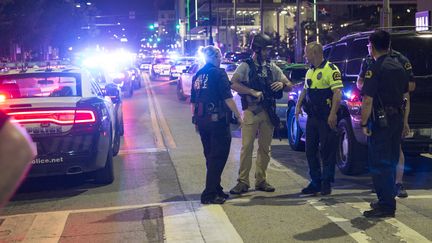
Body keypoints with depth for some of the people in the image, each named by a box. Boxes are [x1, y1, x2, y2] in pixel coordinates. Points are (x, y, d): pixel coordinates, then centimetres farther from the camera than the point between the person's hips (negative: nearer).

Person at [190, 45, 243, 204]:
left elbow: (193, 101, 18)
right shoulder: (218, 73, -10)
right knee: (218, 157, -2)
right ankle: (210, 194, -4)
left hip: (202, 120, 8)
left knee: (210, 156, 18)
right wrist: (238, 115, -9)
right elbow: (227, 98, -16)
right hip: (217, 120, -8)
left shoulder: (198, 75, 13)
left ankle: (215, 189, 26)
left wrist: (196, 119, 26)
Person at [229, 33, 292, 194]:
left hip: (268, 113, 4)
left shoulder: (272, 67, 14)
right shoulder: (245, 66, 0)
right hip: (250, 112, -4)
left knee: (265, 148, 8)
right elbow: (234, 84, -14)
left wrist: (282, 84, -8)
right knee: (247, 147, -6)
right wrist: (253, 92, -21)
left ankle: (261, 180, 17)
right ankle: (243, 182, -2)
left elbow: (289, 86, 15)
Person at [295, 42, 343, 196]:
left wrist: (333, 114, -23)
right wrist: (298, 105, 10)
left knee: (327, 151, -1)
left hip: (326, 118, -8)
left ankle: (326, 183, 8)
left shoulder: (331, 69, -10)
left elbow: (337, 93, -16)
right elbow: (305, 91, 26)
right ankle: (315, 182, 18)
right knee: (310, 151, 9)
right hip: (312, 118, 8)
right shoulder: (310, 71, 16)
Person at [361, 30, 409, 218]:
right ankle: (387, 200, 26)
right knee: (390, 162, 17)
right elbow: (405, 95, 18)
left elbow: (367, 100, -19)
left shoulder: (375, 69, -14)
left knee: (379, 164, -3)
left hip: (381, 121, -8)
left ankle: (386, 206, -2)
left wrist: (364, 124, -12)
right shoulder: (399, 67, 11)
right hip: (398, 119, 8)